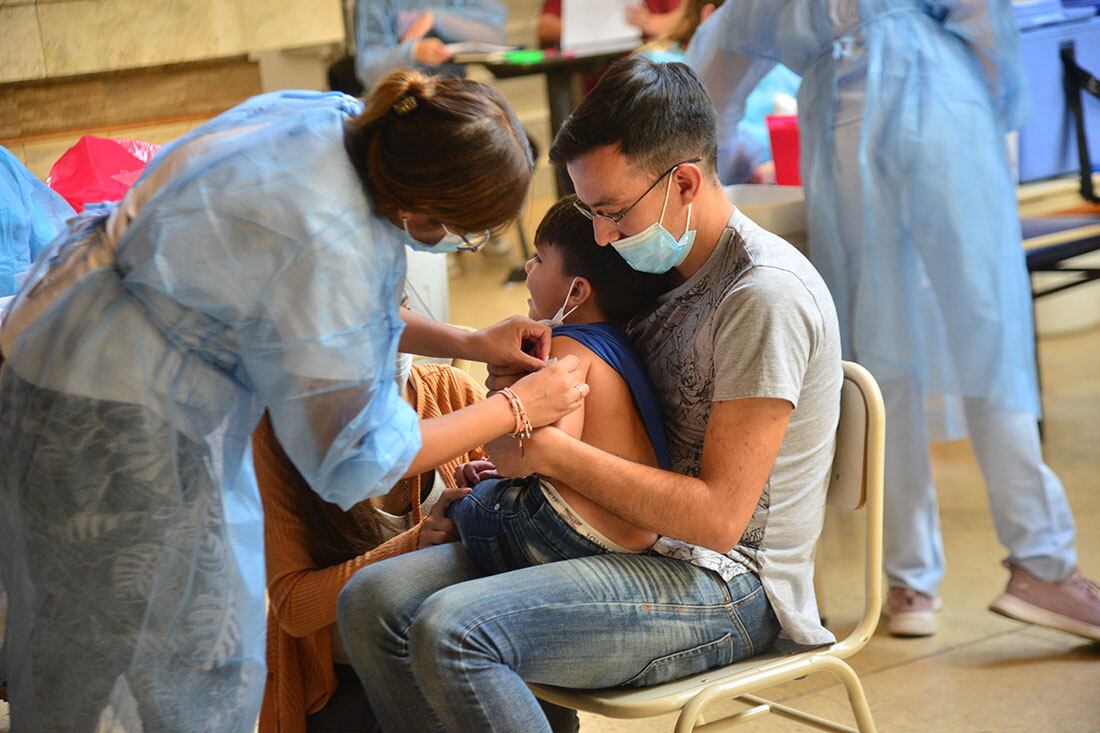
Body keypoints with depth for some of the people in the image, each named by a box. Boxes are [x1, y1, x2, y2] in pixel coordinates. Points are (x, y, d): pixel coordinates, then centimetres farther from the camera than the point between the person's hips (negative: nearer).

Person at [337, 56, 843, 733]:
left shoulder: (767, 295, -16)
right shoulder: (664, 267, 13)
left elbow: (719, 516, -20)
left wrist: (552, 450, -16)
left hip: (726, 588, -9)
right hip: (637, 550, 9)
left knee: (453, 632, -29)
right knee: (374, 602, -9)